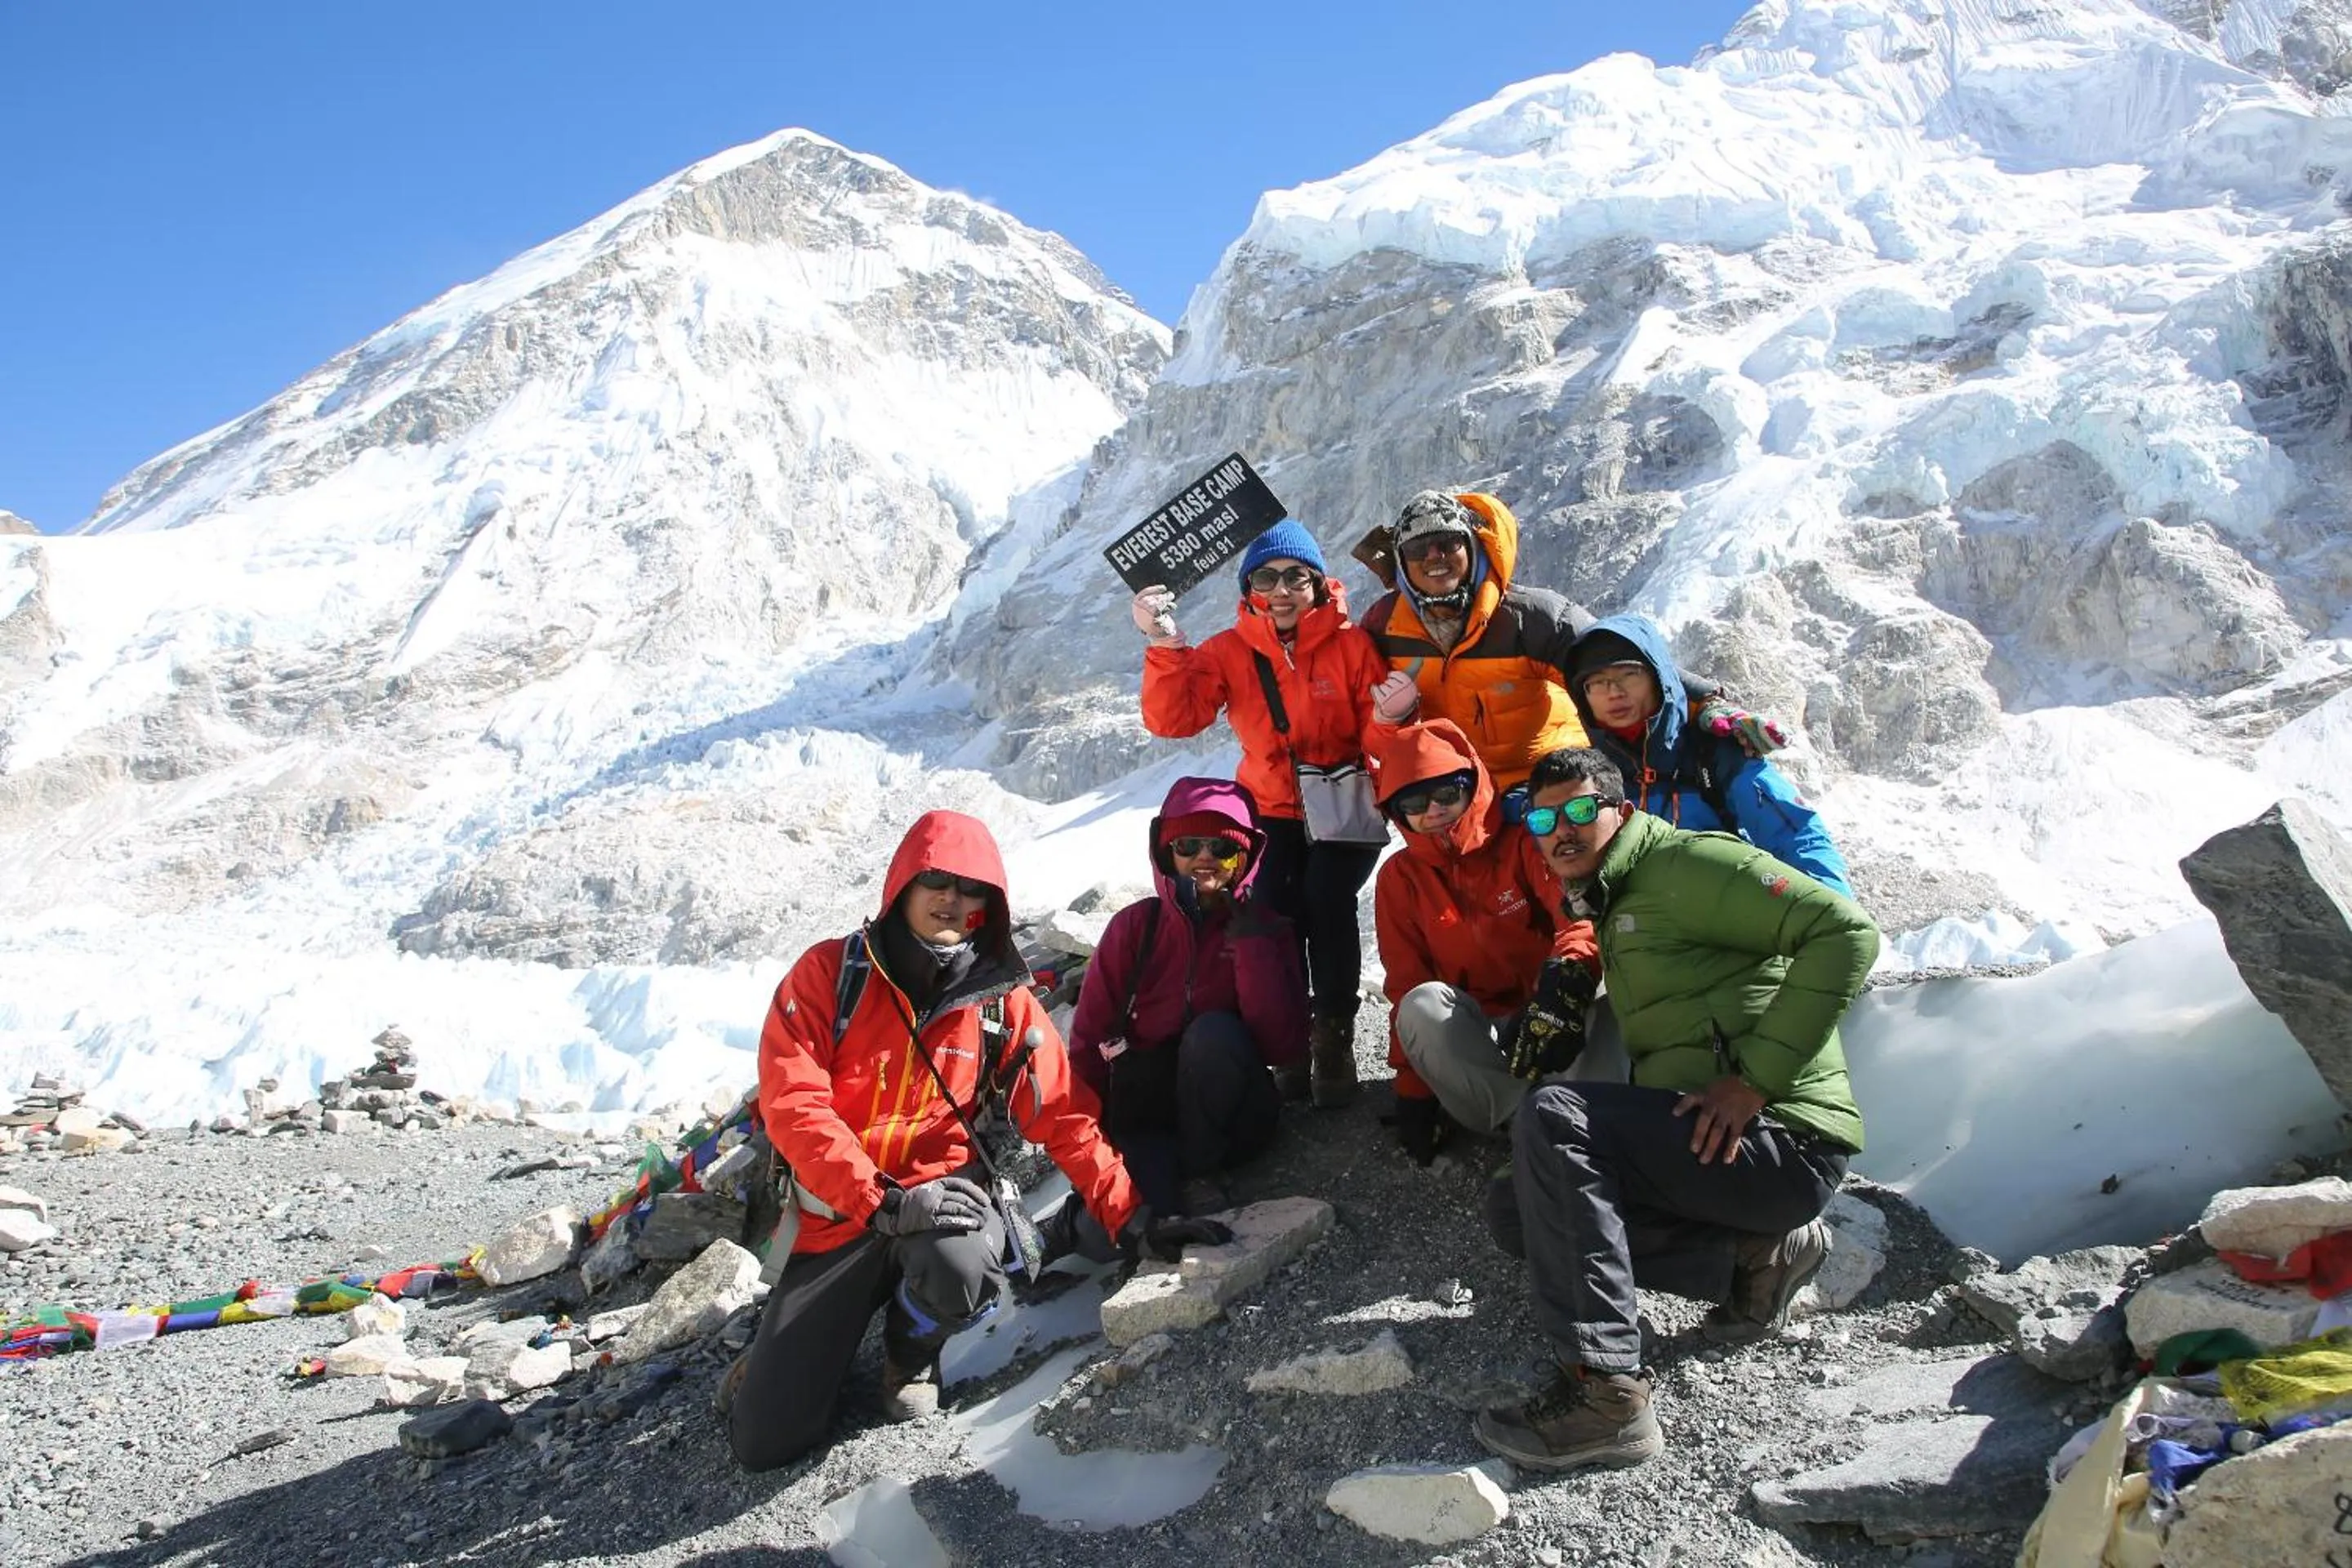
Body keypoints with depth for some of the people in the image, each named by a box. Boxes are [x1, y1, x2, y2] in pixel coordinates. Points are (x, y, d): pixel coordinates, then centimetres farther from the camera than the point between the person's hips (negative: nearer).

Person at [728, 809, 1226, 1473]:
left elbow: (1066, 1119, -1)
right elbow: (792, 1104, -16)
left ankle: (913, 1356, 1)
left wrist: (1129, 1217, -13)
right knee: (763, 1442, -7)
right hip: (839, 1217, 0)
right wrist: (883, 1202, -27)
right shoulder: (830, 972, -6)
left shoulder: (1004, 1001, -1)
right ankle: (785, 1349, 30)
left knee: (960, 1267, -38)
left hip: (944, 1193, 1)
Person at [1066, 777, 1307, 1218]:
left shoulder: (1268, 931, 0)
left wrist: (1249, 941, -16)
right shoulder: (1135, 926, 1)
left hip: (1231, 1119, 2)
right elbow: (1089, 1039, 2)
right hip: (1145, 1118, -2)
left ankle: (1199, 1172, -14)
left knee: (1215, 1031, -31)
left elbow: (1284, 1048, -14)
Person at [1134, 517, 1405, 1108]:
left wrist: (1389, 719, -33)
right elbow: (1174, 721, -15)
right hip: (1273, 808, 2)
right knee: (1275, 905, -21)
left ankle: (1335, 1038, -8)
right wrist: (1166, 648, -28)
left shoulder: (1350, 644, -9)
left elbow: (1376, 739, -10)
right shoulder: (1229, 652, -4)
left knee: (1328, 899, -25)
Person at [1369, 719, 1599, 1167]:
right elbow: (1406, 985, 3)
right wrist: (1413, 1092, -2)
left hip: (1545, 1023, -2)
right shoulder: (1400, 877, 6)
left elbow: (1579, 914, -18)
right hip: (1472, 1038, 2)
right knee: (1423, 1005, -32)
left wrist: (1568, 975, -42)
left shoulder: (1523, 846, -1)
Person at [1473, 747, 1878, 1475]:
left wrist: (1756, 1077, -20)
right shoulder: (1612, 912, 22)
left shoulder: (1686, 862, -6)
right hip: (1698, 1141, 10)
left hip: (1781, 1139, -10)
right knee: (1524, 1213, 6)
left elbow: (1846, 931, -17)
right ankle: (1757, 1252, 6)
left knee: (1551, 1119, -25)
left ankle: (1605, 1393, -25)